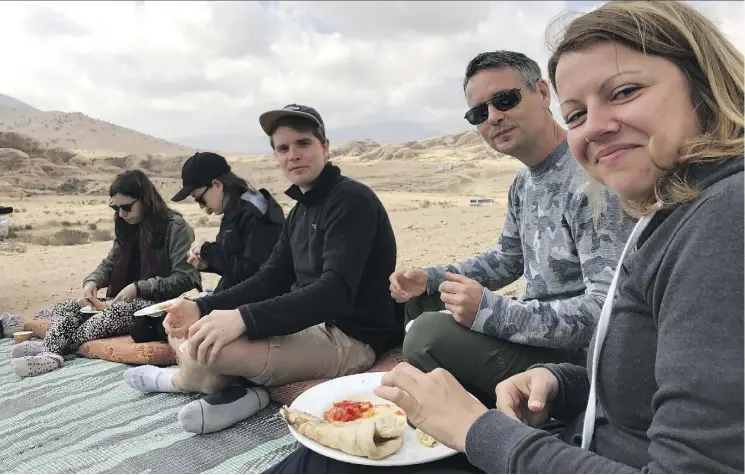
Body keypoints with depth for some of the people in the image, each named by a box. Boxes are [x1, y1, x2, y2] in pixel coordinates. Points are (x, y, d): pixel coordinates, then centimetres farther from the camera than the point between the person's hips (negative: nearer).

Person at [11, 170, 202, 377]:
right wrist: (91, 282, -6)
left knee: (118, 311, -37)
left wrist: (139, 288, -23)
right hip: (127, 303, 8)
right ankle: (51, 352, -36)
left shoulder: (176, 227, -10)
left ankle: (59, 346, -32)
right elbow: (109, 265, 17)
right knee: (65, 307, -9)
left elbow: (184, 278, -16)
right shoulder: (128, 228, 13)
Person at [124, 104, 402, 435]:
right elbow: (270, 280, 11)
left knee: (203, 348, -26)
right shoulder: (301, 211, 14)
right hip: (310, 326, 10)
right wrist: (201, 307, -4)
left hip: (350, 338, -10)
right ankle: (228, 391, -11)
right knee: (185, 329, 10)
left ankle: (184, 379, 7)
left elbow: (336, 291, -28)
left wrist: (244, 318, -35)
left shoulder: (351, 200, -16)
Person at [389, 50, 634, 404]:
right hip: (539, 325, 9)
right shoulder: (525, 181, 7)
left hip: (577, 356, -9)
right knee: (422, 301, 16)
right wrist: (429, 279, 6)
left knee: (429, 334, -27)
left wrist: (490, 311, -30)